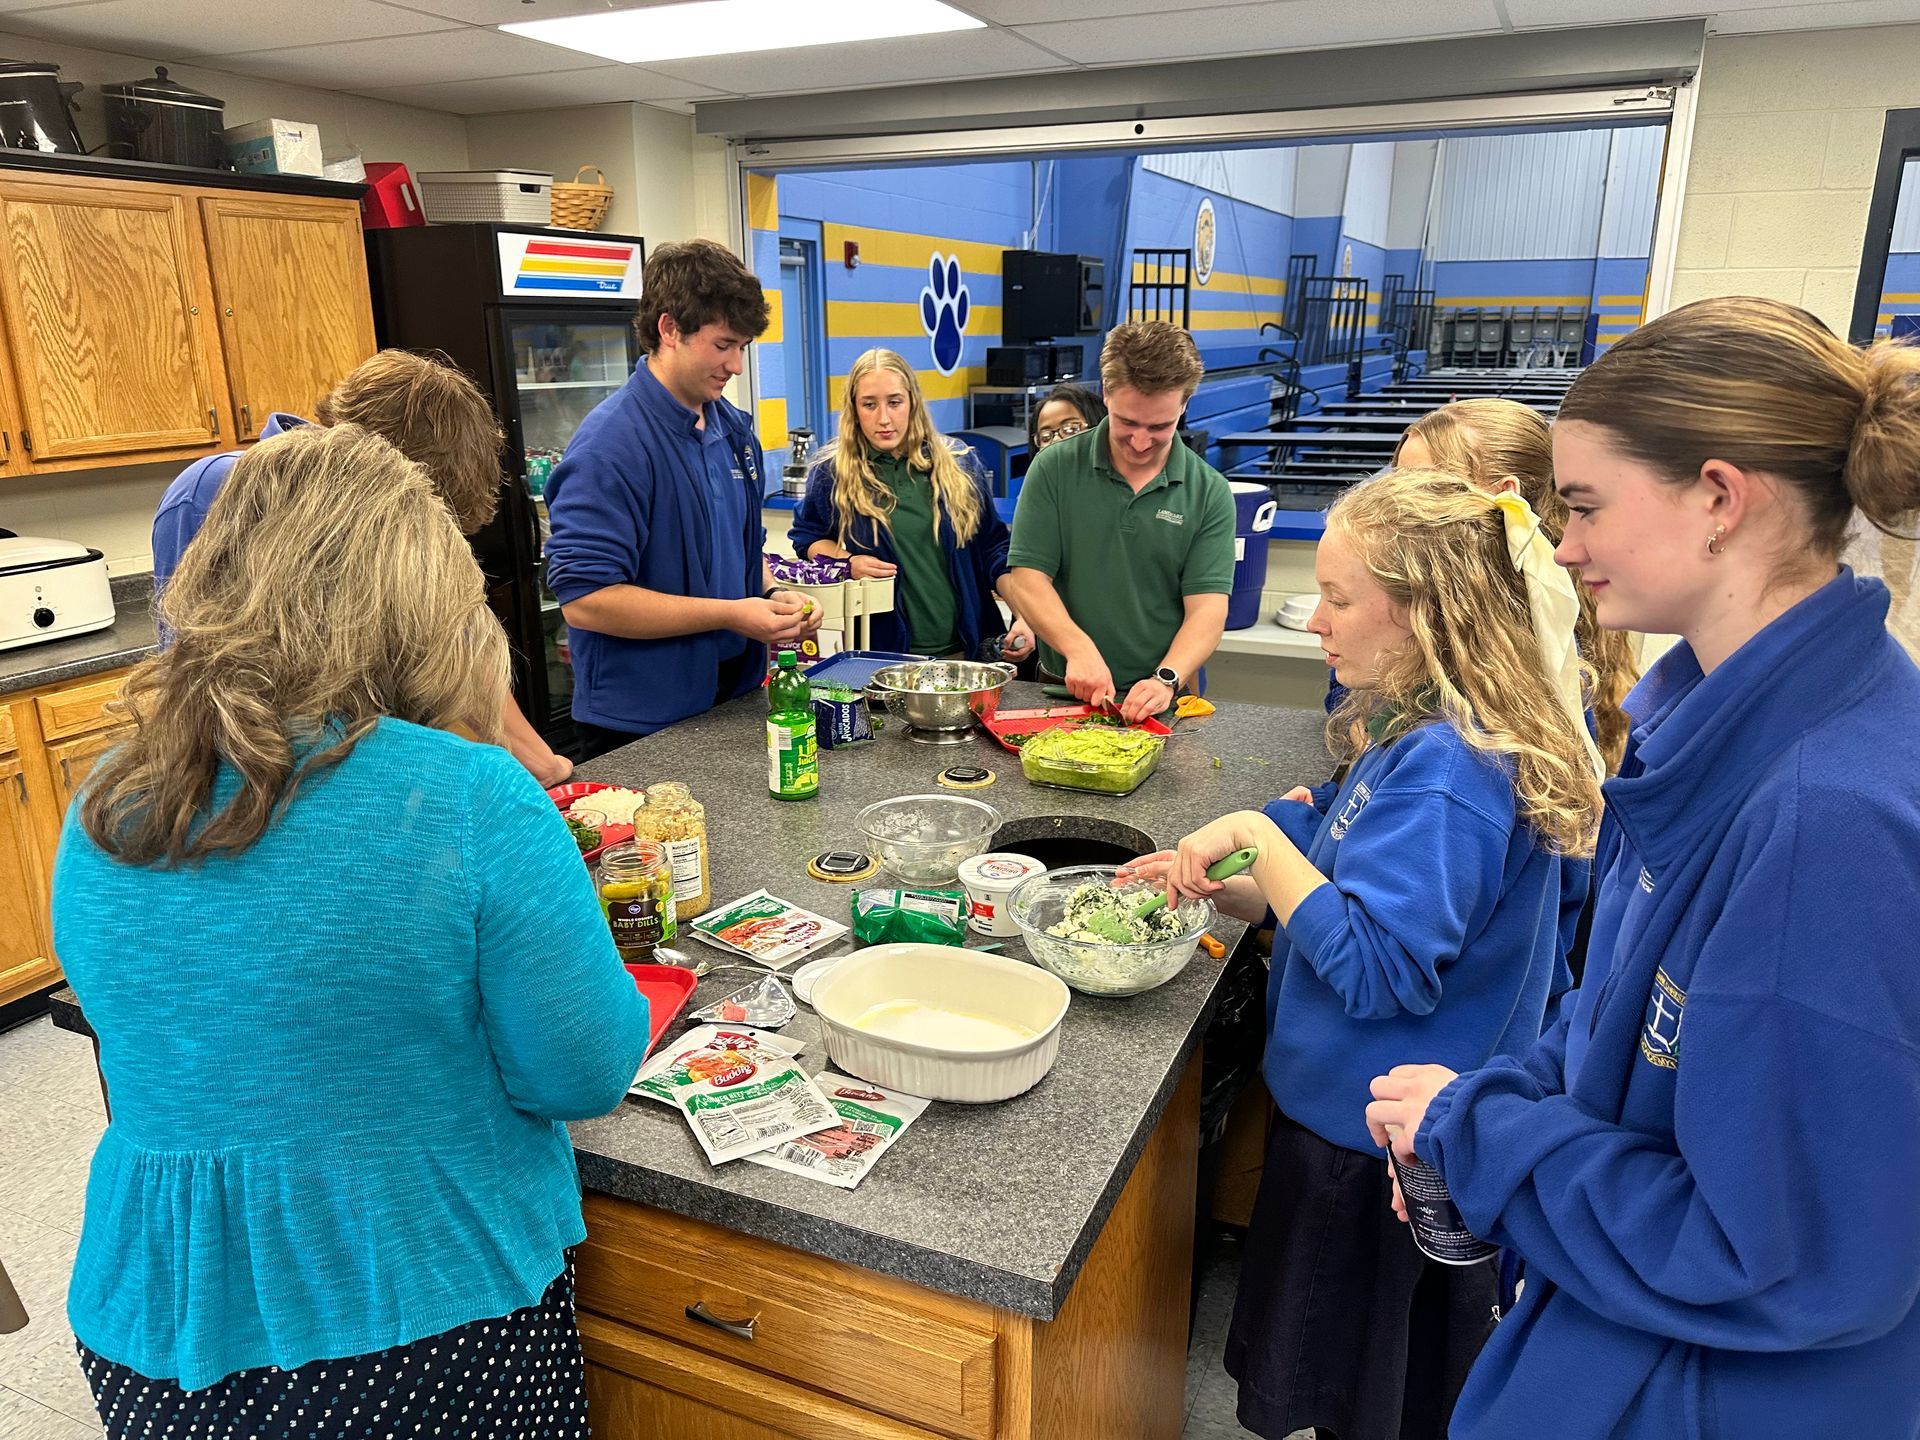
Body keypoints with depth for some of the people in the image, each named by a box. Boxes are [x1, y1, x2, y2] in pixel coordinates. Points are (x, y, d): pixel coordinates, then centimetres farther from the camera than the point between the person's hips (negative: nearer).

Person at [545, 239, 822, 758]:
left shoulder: (734, 427, 7)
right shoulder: (612, 443, -19)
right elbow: (584, 599, -24)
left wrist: (772, 595, -2)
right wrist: (730, 614, -22)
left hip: (738, 698, 8)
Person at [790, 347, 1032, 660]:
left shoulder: (958, 464, 2)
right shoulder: (833, 474, -2)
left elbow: (994, 548, 6)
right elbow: (806, 537, 14)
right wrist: (847, 562, -7)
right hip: (882, 650, -1)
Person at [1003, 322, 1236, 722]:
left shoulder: (1209, 493, 2)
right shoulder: (1055, 468, 1)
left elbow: (1207, 608, -4)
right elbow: (1026, 580, -2)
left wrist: (1166, 679, -21)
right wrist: (1078, 649, -17)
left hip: (1162, 702, 0)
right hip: (1064, 690, 1)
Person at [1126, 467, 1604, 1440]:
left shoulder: (1444, 768, -28)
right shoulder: (1425, 735, 4)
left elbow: (1376, 968, -30)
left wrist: (1260, 836, -24)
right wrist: (1231, 884, 3)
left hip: (1377, 1148, -9)